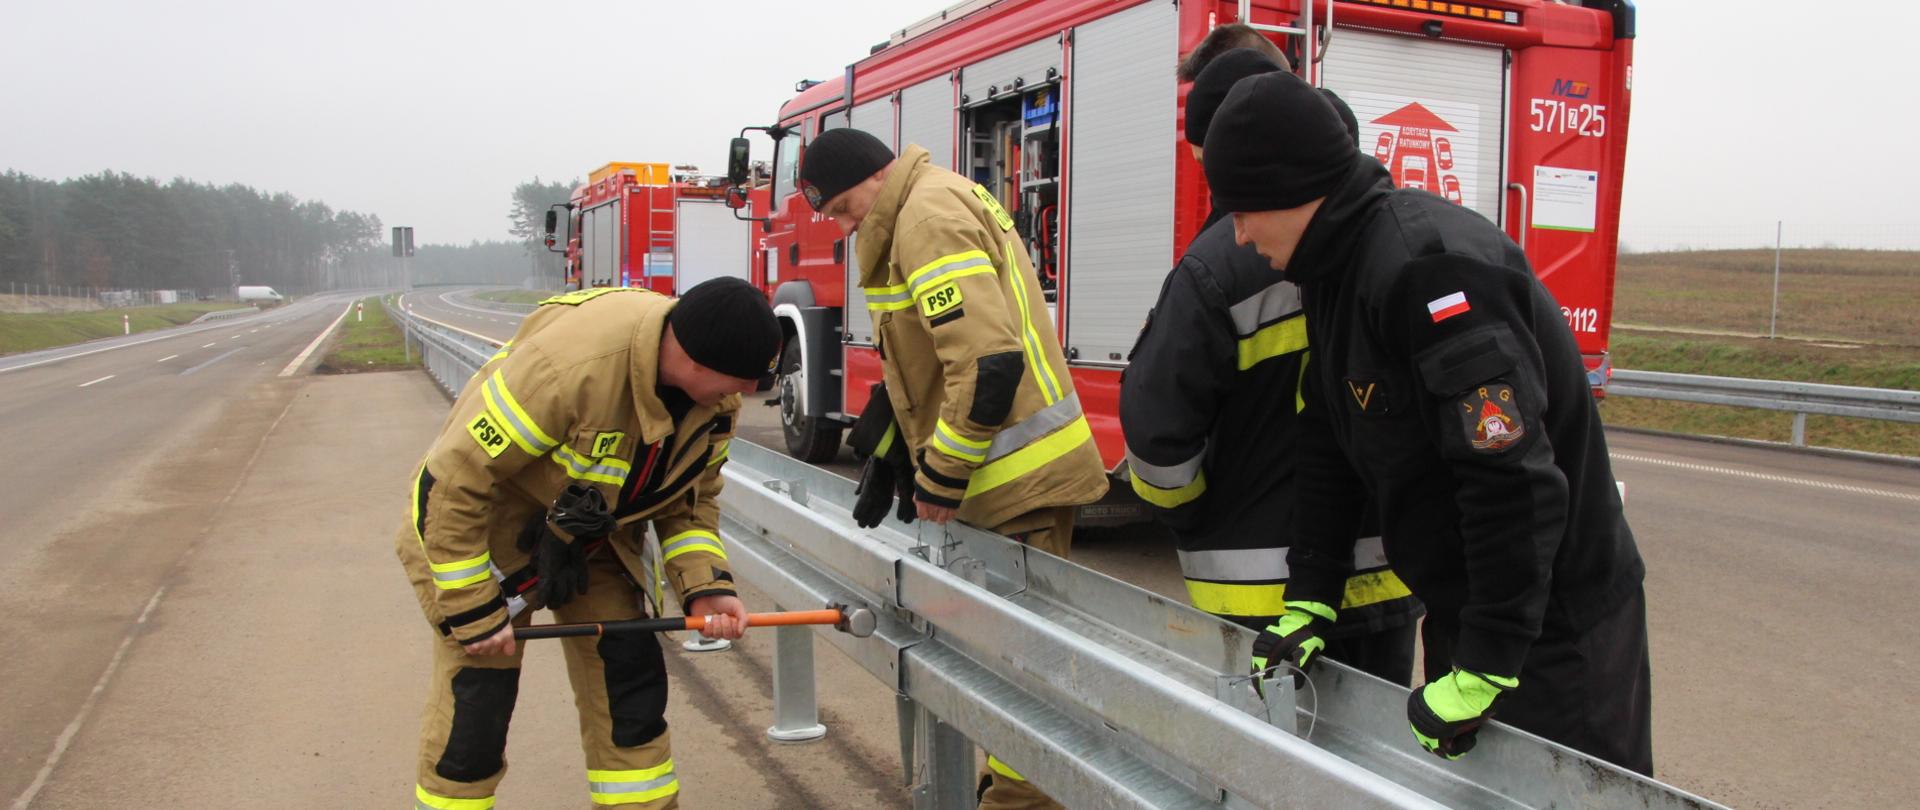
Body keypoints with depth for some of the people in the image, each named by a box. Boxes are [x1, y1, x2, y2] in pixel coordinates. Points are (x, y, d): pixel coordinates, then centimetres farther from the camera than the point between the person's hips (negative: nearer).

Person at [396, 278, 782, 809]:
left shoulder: (717, 398, -15)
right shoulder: (570, 363, -38)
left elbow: (691, 498, 0)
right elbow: (457, 479, -31)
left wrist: (705, 585, -17)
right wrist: (473, 613, -24)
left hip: (594, 542, 6)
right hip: (479, 530, -6)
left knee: (633, 686, 4)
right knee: (476, 702, -3)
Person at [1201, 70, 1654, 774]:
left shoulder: (1430, 266, -26)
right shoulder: (1336, 272, 5)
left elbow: (1514, 477, -30)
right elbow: (1328, 451, 10)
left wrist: (1484, 667, -27)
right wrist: (1309, 602, 6)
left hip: (1554, 627, -9)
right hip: (1462, 610, 9)